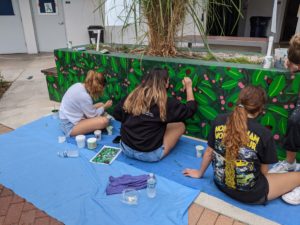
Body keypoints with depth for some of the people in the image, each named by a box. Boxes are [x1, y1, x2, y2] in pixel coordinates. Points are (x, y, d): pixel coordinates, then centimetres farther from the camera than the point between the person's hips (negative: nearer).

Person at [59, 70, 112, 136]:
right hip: (70, 126, -10)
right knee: (104, 121, -25)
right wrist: (105, 106, -1)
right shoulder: (84, 96, -27)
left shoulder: (79, 85, -1)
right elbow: (92, 115, -14)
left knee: (100, 104, 11)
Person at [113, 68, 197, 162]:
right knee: (180, 125, 9)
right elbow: (190, 109, 2)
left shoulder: (132, 96, -3)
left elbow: (116, 115, 7)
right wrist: (189, 87, 14)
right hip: (150, 154, -5)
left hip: (126, 148, 5)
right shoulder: (166, 103, -13)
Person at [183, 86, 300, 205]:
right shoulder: (264, 134, -18)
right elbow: (264, 171, -5)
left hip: (221, 184, 4)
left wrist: (200, 173, 19)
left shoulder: (219, 121, -9)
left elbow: (209, 152, 2)